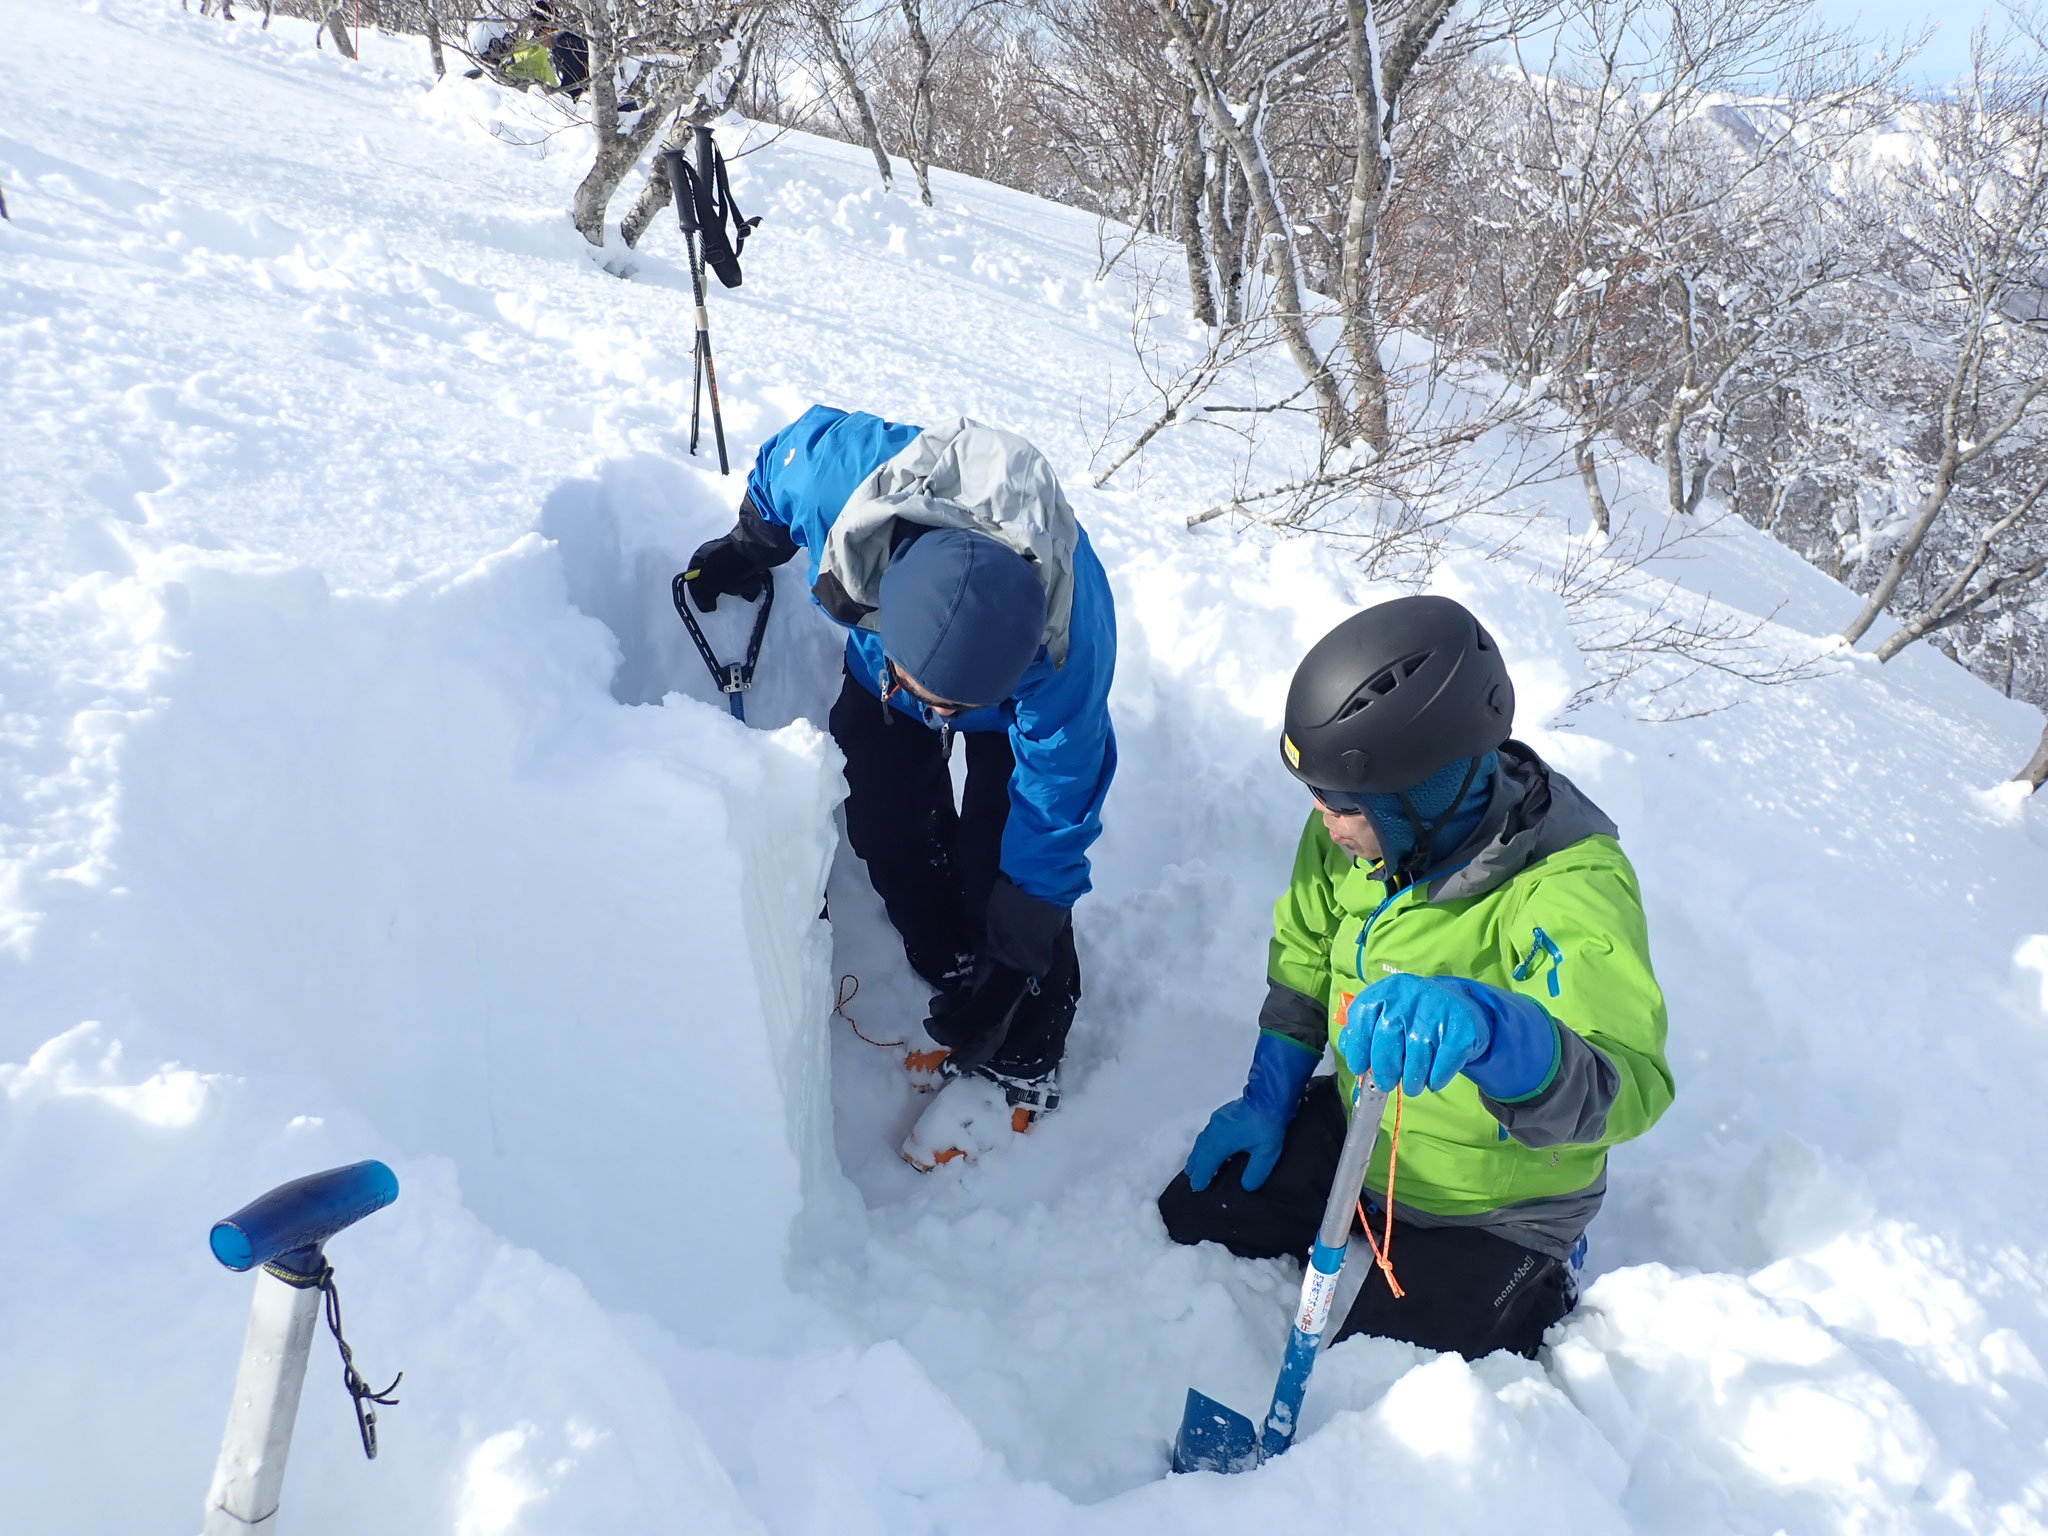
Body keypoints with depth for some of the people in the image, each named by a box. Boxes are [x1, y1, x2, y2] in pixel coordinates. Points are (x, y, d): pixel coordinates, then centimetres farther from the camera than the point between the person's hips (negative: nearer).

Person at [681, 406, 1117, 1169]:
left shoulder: (1067, 645, -46)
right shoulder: (839, 469, -42)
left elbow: (1058, 806, -32)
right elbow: (795, 442, -15)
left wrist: (1012, 957, -26)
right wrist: (748, 547, 0)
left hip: (1021, 702, -4)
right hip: (879, 662, 4)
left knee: (1005, 870, -10)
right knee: (889, 834, 5)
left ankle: (1018, 1067, 11)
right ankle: (955, 993, 26)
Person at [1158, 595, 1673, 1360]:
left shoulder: (1573, 890, -35)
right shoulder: (1354, 831, -15)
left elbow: (1630, 1090, -49)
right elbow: (1304, 966, 3)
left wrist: (1489, 1027, -68)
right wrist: (1267, 1100, 0)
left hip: (1494, 1205, -5)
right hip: (1355, 1135, 6)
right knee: (1190, 1222, 5)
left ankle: (1536, 1293, 21)